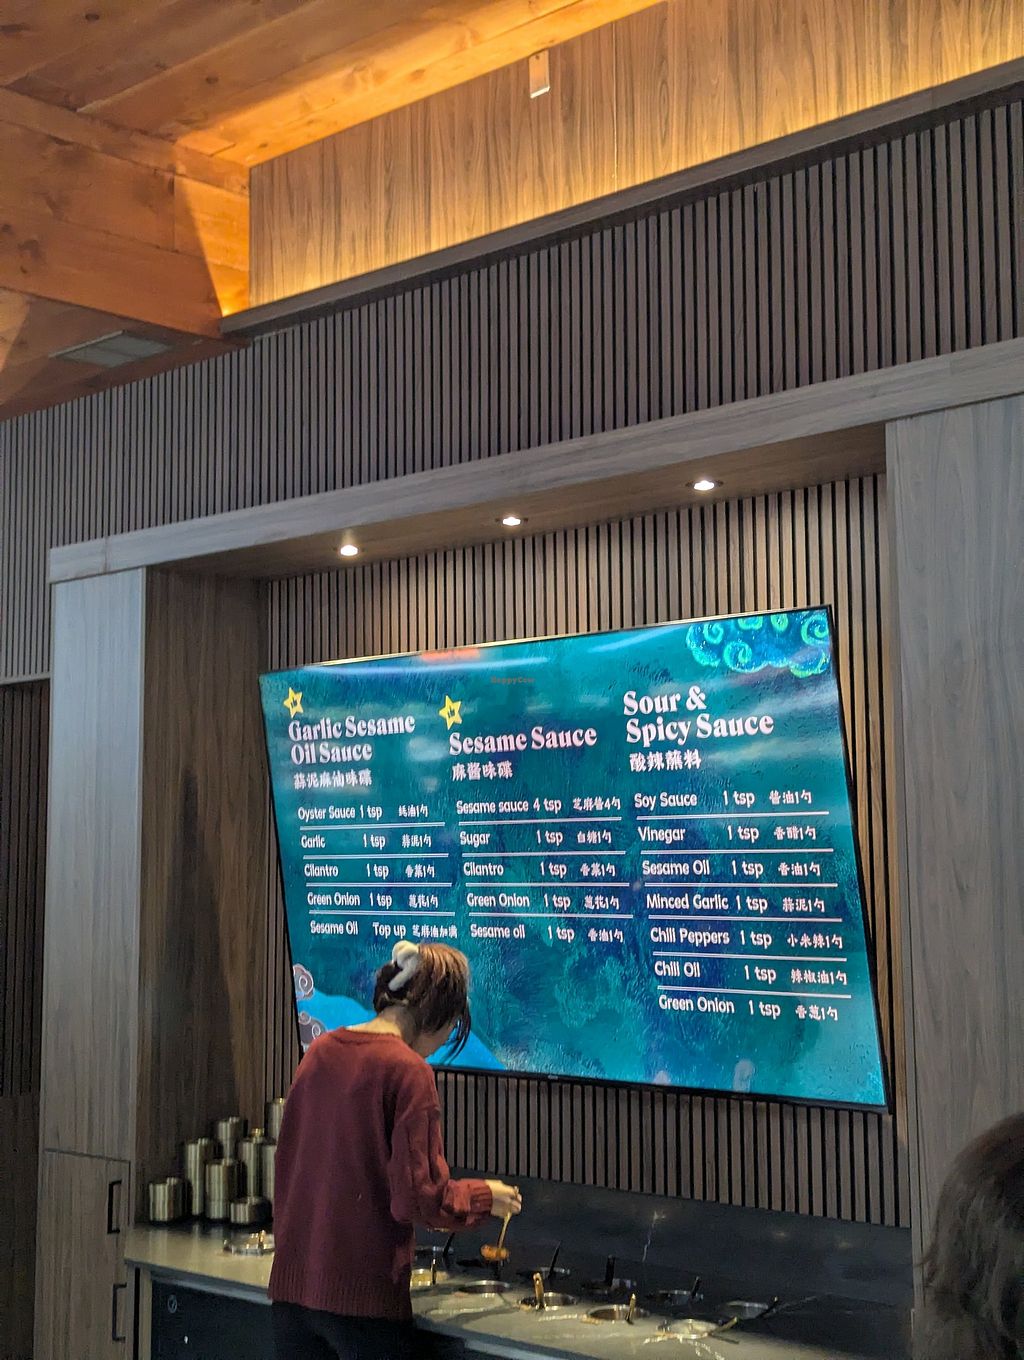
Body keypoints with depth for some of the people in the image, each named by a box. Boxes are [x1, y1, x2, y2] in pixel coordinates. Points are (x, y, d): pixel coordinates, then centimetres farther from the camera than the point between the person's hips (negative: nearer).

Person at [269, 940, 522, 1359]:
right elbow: (420, 1198, -16)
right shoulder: (407, 1070, -15)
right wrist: (484, 1196, 2)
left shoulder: (320, 1052, 6)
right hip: (363, 1293, -7)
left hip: (291, 1283, 7)